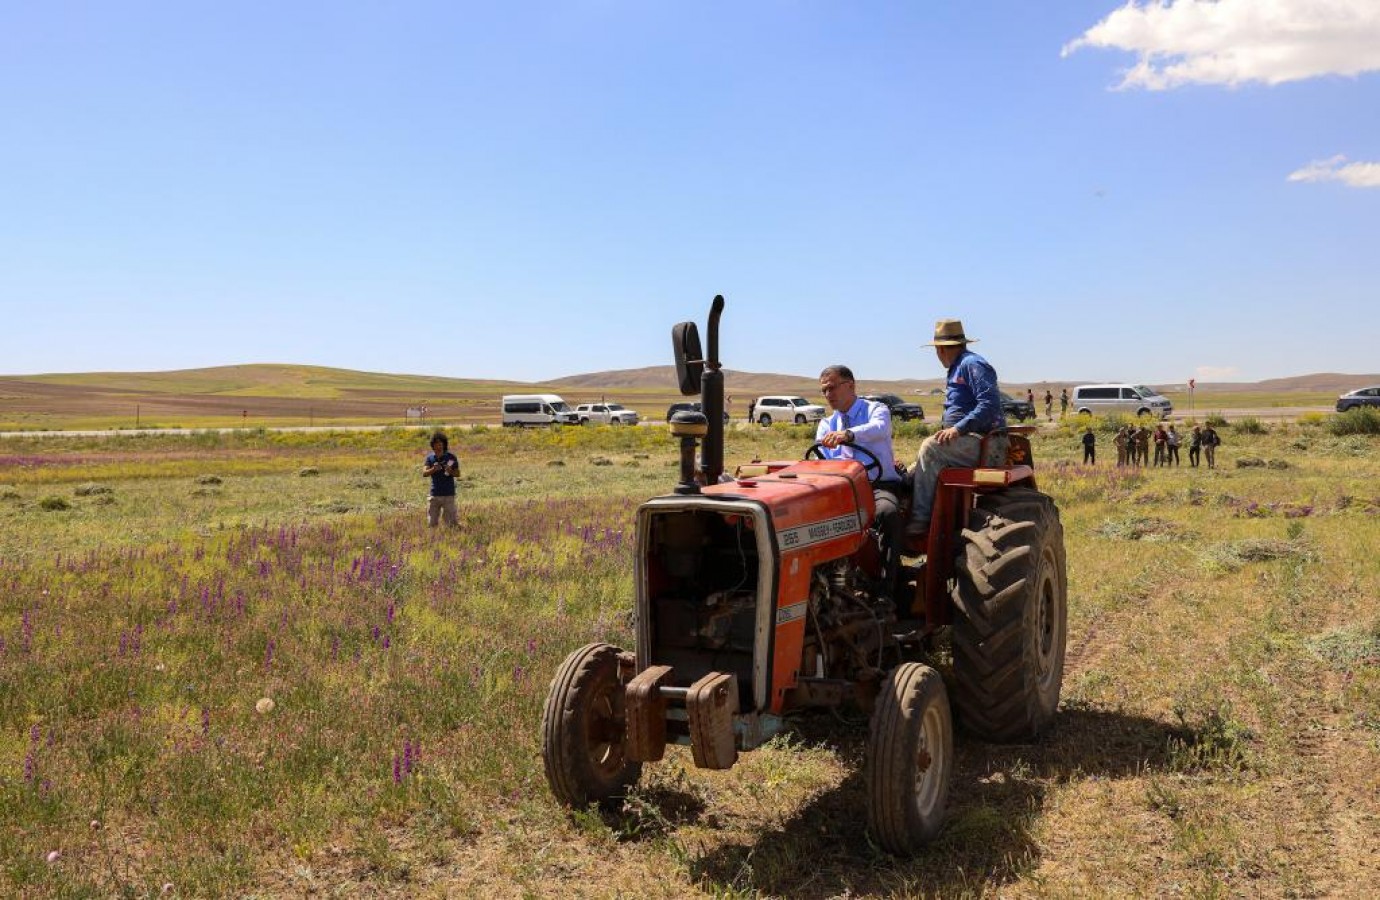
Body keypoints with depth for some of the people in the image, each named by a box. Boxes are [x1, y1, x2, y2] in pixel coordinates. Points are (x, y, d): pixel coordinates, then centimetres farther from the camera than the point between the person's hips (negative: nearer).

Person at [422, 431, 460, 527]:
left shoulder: (451, 457, -1)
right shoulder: (430, 457, 5)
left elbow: (458, 473, 3)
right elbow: (424, 473, -6)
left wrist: (450, 471, -18)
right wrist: (433, 469, -26)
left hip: (448, 494, -3)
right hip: (434, 494, 3)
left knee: (451, 523, -3)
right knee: (431, 524, 6)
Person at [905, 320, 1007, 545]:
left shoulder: (973, 365, -8)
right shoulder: (956, 370, 23)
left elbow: (990, 404, -20)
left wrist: (958, 428, -26)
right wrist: (948, 429, 11)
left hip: (984, 444, -10)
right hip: (967, 442, 10)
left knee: (930, 448, -26)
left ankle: (919, 524, -29)